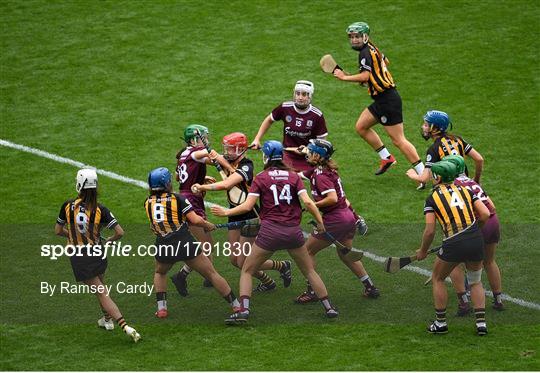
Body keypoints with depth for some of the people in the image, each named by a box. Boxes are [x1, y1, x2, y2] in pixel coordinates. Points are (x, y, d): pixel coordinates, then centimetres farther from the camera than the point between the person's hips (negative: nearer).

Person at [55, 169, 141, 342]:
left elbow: (58, 231, 2)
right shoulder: (100, 209, -12)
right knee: (101, 287, 30)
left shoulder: (68, 206, -10)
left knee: (102, 294, -1)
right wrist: (108, 241, 6)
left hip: (78, 258, -1)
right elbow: (120, 232, -15)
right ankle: (107, 319, 43)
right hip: (97, 253, 1)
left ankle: (125, 326, -13)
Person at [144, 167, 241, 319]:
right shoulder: (177, 199, -3)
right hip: (185, 243, -3)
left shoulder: (148, 203, 7)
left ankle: (161, 308, 18)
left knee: (160, 273, 33)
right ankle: (236, 306, 10)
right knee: (212, 274, 8)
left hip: (163, 248, 3)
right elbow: (195, 220, -9)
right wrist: (208, 225, 11)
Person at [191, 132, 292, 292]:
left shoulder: (245, 167, -25)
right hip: (235, 216, 9)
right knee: (235, 260, 11)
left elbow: (226, 184, -39)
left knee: (244, 263, -3)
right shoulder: (231, 163, 1)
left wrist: (203, 187, -34)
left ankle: (282, 266, 18)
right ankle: (267, 282, 32)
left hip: (250, 217, -9)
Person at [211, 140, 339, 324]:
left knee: (247, 271, 11)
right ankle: (329, 308, 19)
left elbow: (247, 206, -9)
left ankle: (243, 310, -6)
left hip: (270, 232, -2)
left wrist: (226, 212, 3)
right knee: (309, 271, 20)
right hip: (293, 231, 3)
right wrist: (320, 221, 2)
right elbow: (307, 202, -7)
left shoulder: (261, 178, -2)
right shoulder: (293, 176, 5)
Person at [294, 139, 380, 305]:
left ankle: (312, 291, 7)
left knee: (307, 251, 5)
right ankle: (370, 287, 32)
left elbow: (332, 198, -27)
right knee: (346, 255, 27)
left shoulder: (320, 175, -18)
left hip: (334, 220, -9)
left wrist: (314, 205, -18)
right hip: (348, 217, 9)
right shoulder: (330, 170, 9)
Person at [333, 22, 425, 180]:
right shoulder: (372, 48, 14)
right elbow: (385, 61, 33)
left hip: (388, 100, -10)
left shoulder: (365, 53, -14)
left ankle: (424, 173, -8)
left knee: (398, 140, -9)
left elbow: (365, 76, -24)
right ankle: (386, 158, 19)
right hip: (382, 100, 10)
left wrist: (344, 77, -14)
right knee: (361, 127, 14)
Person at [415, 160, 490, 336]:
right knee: (475, 282, 23)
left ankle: (440, 323, 22)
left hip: (454, 244, -4)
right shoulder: (465, 190, 13)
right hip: (476, 241, 4)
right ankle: (481, 323, 13)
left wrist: (423, 251, 12)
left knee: (438, 278, 20)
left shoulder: (432, 198, 2)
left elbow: (430, 230, -3)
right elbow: (485, 214, 5)